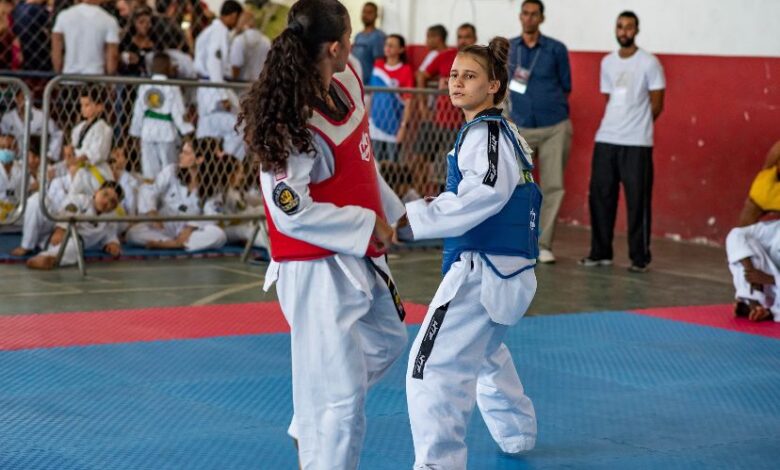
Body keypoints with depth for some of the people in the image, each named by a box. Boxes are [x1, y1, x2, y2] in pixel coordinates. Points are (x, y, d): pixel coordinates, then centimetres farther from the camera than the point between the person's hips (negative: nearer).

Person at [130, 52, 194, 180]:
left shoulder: (144, 87, 2)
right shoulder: (172, 88, -11)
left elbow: (138, 112, 6)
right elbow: (179, 113, -12)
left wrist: (136, 131, 16)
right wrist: (186, 130, -4)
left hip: (147, 132, 4)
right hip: (166, 132, -4)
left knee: (149, 170, 7)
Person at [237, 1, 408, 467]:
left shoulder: (347, 79, -2)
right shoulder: (292, 125, -27)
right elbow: (291, 211, -25)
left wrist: (388, 208, 18)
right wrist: (367, 224, -19)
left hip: (359, 255, 10)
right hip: (317, 269, -10)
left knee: (387, 341, 29)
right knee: (342, 394, -5)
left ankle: (310, 429, 42)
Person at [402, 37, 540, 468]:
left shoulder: (485, 133, -13)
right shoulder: (504, 131, 17)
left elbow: (488, 192, -29)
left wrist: (415, 216, -33)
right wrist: (444, 203, 15)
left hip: (482, 269, -11)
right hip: (506, 268, 11)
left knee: (433, 368, -17)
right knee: (484, 351, 34)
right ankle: (516, 433, 50)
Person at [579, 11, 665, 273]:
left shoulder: (649, 63, -4)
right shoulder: (607, 63, 12)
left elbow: (656, 106, -1)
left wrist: (637, 126, 6)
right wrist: (615, 127, 10)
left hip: (637, 143, -5)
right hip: (606, 140, 5)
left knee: (637, 200, -3)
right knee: (599, 196, 5)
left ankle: (640, 257, 4)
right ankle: (601, 252, 15)